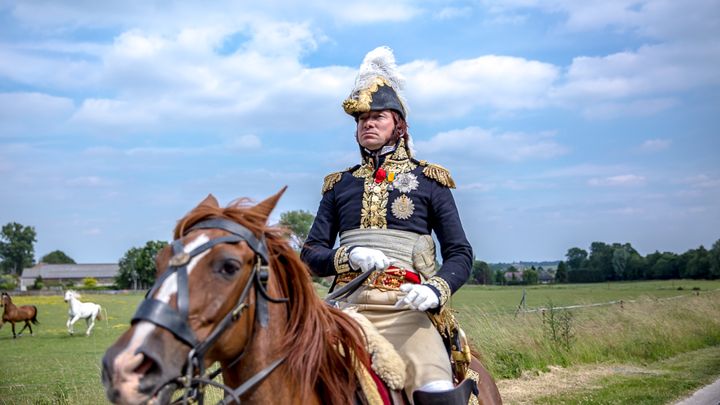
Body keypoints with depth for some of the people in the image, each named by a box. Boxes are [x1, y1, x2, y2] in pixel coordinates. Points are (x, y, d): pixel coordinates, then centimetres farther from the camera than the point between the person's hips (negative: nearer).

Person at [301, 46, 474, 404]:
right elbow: (310, 254, 14)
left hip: (406, 308, -2)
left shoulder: (427, 180, 12)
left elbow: (460, 253, 8)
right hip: (348, 304, 3)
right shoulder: (339, 185, 18)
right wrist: (348, 256, -8)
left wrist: (437, 288, -13)